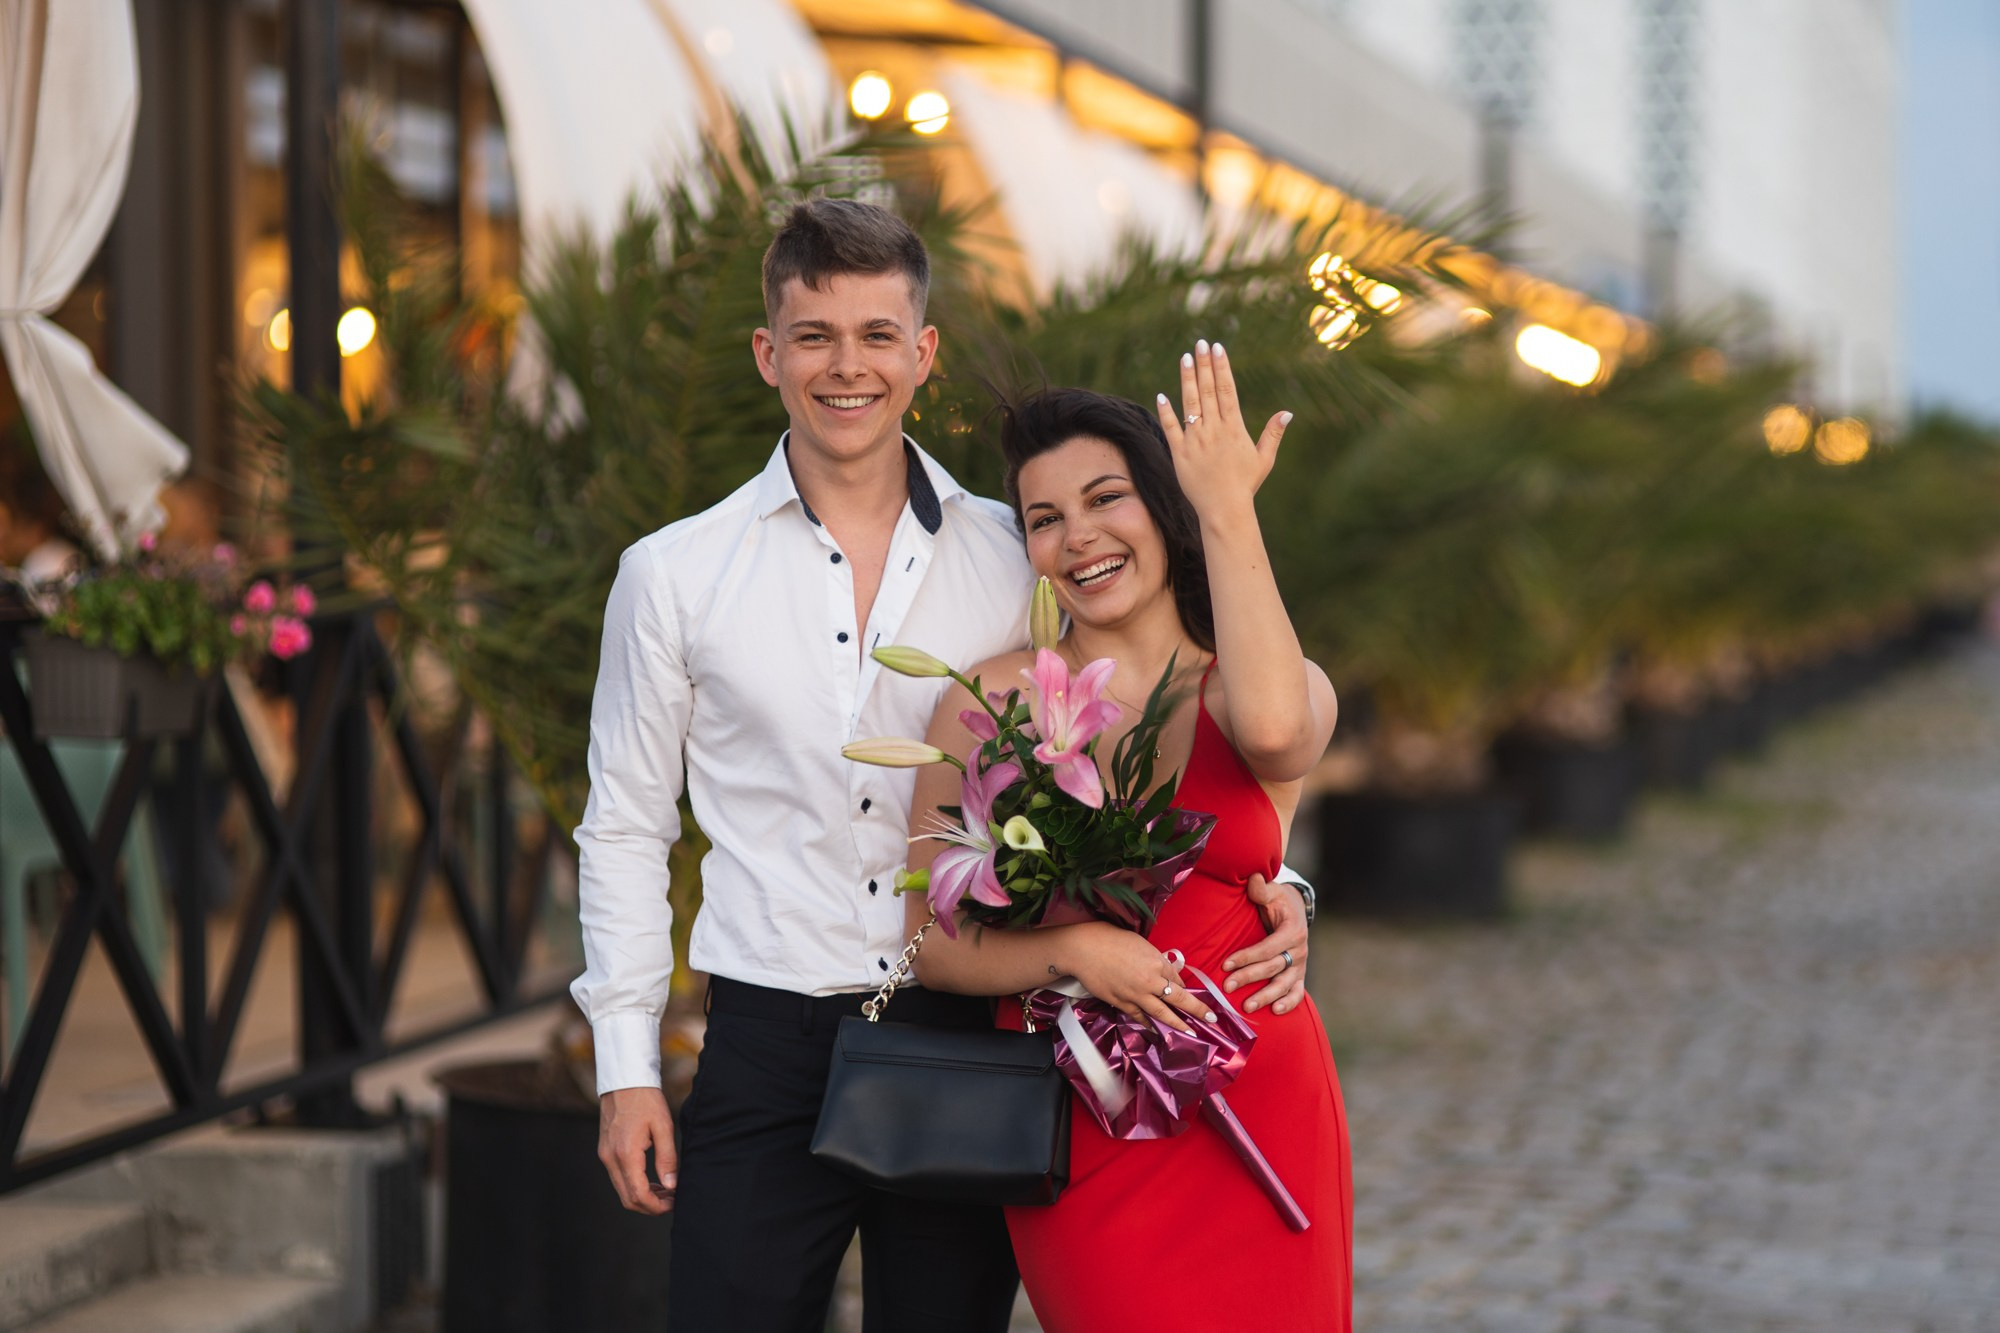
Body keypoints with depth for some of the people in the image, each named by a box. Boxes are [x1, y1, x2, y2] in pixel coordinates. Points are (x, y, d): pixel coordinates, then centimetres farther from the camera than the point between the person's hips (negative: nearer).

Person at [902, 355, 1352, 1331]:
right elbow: (931, 940, 0)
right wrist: (1072, 951, -18)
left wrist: (1225, 510, -17)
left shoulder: (1291, 692, 3)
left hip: (1254, 1114, 1)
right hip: (1082, 1133, -1)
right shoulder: (990, 701, 1)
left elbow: (1272, 727, -24)